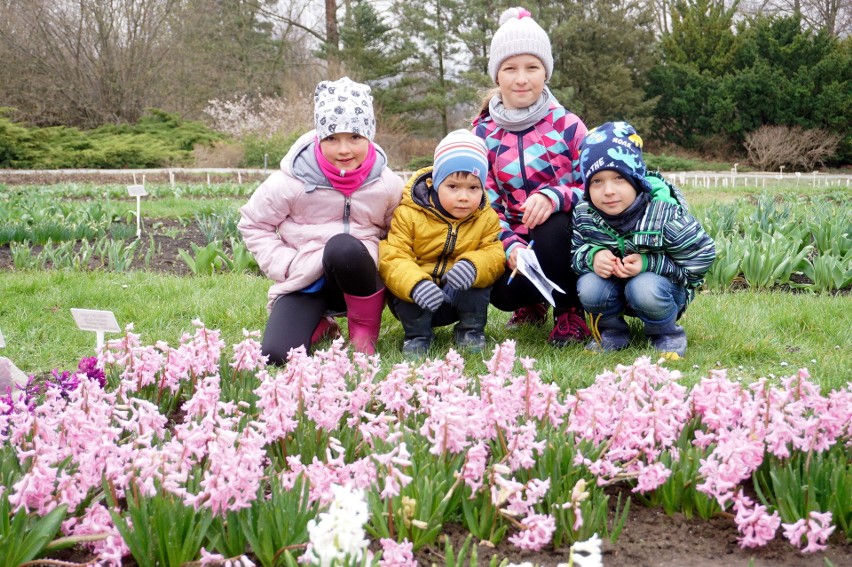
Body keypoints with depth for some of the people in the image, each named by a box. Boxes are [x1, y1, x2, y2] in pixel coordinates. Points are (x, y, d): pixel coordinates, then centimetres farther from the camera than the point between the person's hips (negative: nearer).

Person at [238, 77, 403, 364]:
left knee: (343, 246, -37)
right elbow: (253, 225, 3)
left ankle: (366, 325, -9)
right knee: (277, 355, -24)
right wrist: (285, 265, -7)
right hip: (305, 283, 1)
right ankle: (317, 326, 15)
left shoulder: (387, 184, -3)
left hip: (358, 283, 0)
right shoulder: (293, 181, -10)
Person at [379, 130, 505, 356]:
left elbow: (495, 254, -17)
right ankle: (417, 333, -9)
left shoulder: (486, 218, -6)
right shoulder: (409, 214, -15)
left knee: (478, 276, -27)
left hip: (460, 298, 2)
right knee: (403, 283, -32)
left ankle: (471, 329, -4)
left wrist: (474, 265, -42)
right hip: (414, 301, -1)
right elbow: (392, 258, -25)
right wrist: (415, 283, -46)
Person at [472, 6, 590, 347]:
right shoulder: (484, 134, 0)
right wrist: (510, 244, -22)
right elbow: (485, 204, -2)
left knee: (552, 229, -37)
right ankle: (531, 306, 15)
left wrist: (554, 197, -27)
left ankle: (570, 313, -9)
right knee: (501, 291, -28)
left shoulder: (567, 126, -5)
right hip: (516, 239, 2)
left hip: (562, 233, -2)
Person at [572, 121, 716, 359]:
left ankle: (667, 335, -4)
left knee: (645, 289, -37)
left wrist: (649, 264, -29)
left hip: (662, 284, -3)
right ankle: (612, 332, 4)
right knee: (589, 288, -28)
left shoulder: (665, 213, -25)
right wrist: (592, 257, -29)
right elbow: (575, 252, -4)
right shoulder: (584, 215, -14)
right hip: (614, 285, 3)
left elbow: (701, 257, -19)